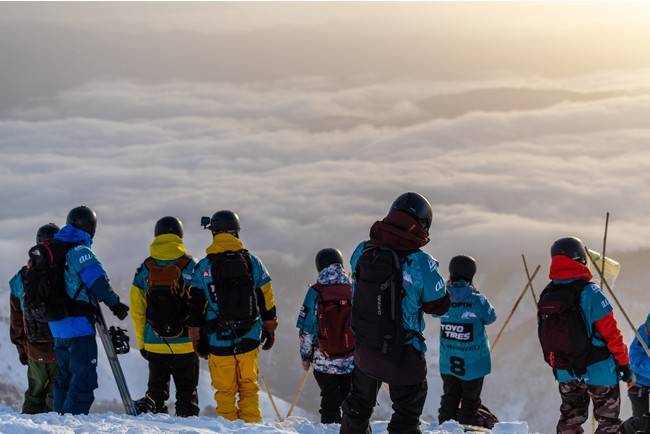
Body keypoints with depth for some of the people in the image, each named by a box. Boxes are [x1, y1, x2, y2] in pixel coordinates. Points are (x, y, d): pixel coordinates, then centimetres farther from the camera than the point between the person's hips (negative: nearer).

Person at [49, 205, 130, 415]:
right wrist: (115, 304, -6)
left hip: (57, 325, 9)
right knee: (83, 379, -6)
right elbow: (97, 280, -19)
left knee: (64, 377, 18)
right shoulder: (79, 251, -14)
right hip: (79, 325, -9)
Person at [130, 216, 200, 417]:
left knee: (156, 390, 13)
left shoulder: (144, 269, 0)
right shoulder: (190, 266, -6)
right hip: (185, 342, -2)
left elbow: (137, 311, 2)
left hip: (155, 343, 2)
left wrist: (141, 342, 11)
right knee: (187, 391, 5)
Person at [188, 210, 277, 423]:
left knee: (225, 391, 6)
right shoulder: (252, 262, 1)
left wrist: (197, 339, 10)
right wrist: (269, 330, 17)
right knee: (249, 387, 12)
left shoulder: (203, 267, -3)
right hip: (249, 339, 1)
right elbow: (267, 301, 6)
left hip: (219, 341, -1)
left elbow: (195, 307, 0)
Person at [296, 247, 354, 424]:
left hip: (324, 361, -1)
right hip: (353, 361, 1)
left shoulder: (315, 293, -8)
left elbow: (306, 330, -6)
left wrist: (305, 356, 7)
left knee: (329, 402, 10)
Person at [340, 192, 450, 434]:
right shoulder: (421, 262, -22)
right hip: (403, 355, -5)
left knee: (359, 405, 25)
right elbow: (439, 305, -10)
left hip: (364, 347, 5)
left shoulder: (362, 251, -7)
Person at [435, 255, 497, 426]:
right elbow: (490, 317, -1)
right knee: (470, 401, 8)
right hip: (473, 363, -3)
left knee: (449, 399, 16)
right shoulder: (478, 300, -19)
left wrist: (448, 288, 8)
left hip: (448, 361, 3)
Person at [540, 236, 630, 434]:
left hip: (566, 373, 5)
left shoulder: (545, 297, -1)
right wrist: (623, 361, -5)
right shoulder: (589, 292, -18)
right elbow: (610, 332, -16)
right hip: (598, 370, -5)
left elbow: (545, 338, 8)